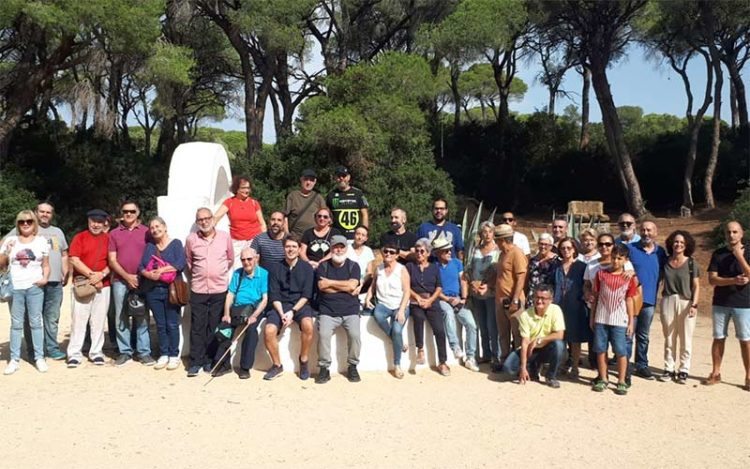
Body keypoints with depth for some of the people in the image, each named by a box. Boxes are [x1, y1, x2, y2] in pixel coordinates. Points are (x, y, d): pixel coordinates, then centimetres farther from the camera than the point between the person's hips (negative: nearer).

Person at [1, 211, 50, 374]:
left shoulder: (41, 241, 10)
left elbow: (46, 265, 10)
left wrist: (45, 278, -8)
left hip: (35, 287, 0)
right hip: (15, 287, 1)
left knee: (35, 322, 1)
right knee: (16, 324, 3)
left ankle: (39, 358, 6)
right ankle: (14, 359, 7)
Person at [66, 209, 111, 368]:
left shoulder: (108, 239, 8)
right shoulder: (79, 237, 3)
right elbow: (74, 260, -6)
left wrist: (101, 274, -13)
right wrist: (92, 275, -11)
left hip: (103, 285, 1)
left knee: (99, 320, 4)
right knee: (78, 319, -2)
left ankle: (96, 352, 11)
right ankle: (74, 353, 2)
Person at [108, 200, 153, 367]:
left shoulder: (146, 232, 6)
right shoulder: (114, 233, 8)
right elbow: (112, 260, 3)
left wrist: (144, 276, -6)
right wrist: (127, 276, -8)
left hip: (141, 281, -1)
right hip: (120, 281, 1)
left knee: (142, 317, 1)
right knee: (121, 318, 4)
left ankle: (144, 352, 6)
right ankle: (125, 352, 11)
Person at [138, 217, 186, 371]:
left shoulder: (176, 244, 3)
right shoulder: (149, 246, 16)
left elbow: (181, 263, -12)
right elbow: (141, 266, 6)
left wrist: (161, 270, -19)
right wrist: (149, 274, -15)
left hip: (171, 289, -4)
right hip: (153, 290, 4)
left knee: (172, 324, -1)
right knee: (160, 325, 8)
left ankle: (174, 355, 6)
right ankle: (163, 355, 15)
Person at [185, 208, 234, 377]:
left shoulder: (225, 237, -1)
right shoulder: (191, 240, -1)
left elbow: (231, 259, 13)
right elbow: (188, 262, 14)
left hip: (219, 290, 0)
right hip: (198, 290, 0)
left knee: (214, 327, 5)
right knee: (197, 327, 2)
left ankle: (210, 360, 15)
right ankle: (196, 362, 8)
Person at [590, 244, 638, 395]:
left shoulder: (629, 278, 1)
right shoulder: (601, 273, 3)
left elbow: (629, 300, 5)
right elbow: (596, 296, 8)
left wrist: (631, 322, 3)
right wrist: (592, 317, 7)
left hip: (619, 321, -1)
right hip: (601, 319, 2)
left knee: (621, 351, -1)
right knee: (600, 349, 6)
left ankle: (621, 382, 10)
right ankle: (602, 379, 17)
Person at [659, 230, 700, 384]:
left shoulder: (691, 263, -1)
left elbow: (696, 286, -2)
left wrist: (694, 305, -11)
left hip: (686, 302, -2)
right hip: (668, 302, 2)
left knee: (685, 340, 4)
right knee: (669, 338, 9)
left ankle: (683, 370, 13)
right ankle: (669, 369, 17)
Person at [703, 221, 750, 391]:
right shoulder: (718, 254, 4)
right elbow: (712, 279, -5)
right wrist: (734, 280, -19)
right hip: (720, 303, 2)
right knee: (718, 338, 7)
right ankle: (716, 373, 15)